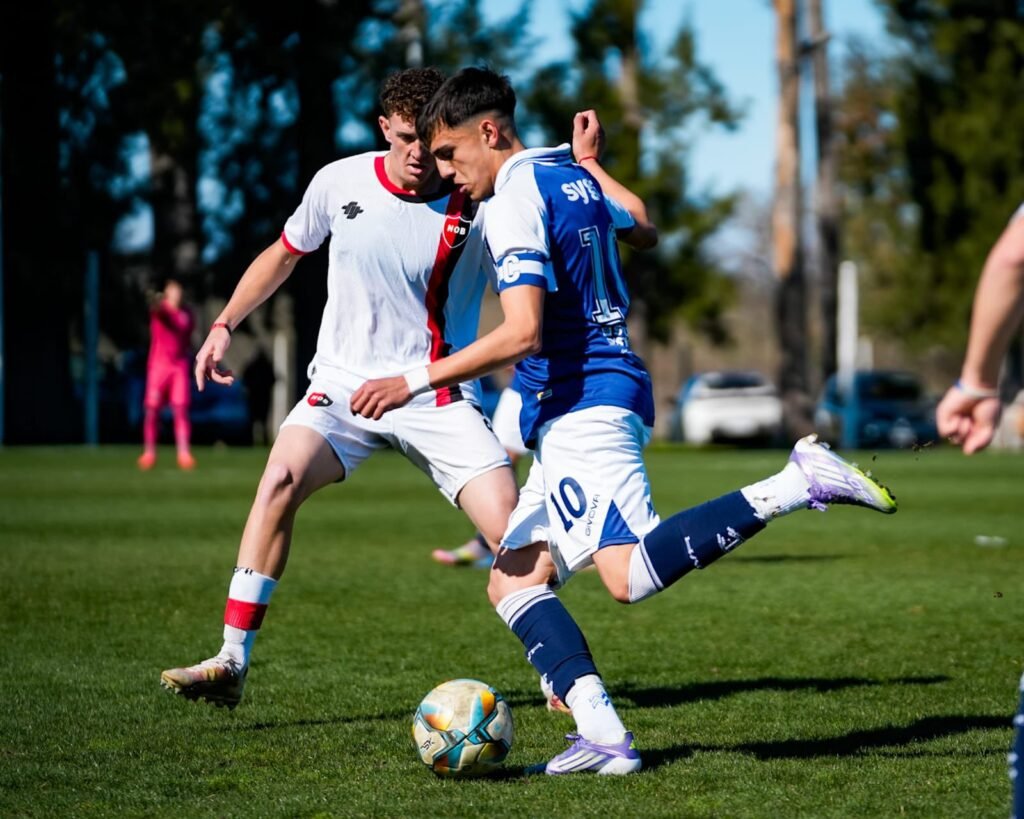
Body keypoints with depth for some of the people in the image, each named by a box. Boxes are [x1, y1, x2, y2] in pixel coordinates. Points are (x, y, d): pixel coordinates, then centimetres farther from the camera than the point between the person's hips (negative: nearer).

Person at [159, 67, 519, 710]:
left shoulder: (479, 207, -9)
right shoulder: (341, 182, -1)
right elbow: (284, 254, 17)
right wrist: (225, 325, 14)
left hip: (438, 396, -1)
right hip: (343, 385, 1)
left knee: (511, 525, -14)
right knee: (281, 480, -25)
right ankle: (232, 664, -20)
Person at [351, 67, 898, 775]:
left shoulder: (514, 200, -12)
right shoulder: (571, 178, 16)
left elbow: (521, 333, -22)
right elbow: (645, 231, 36)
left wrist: (412, 383, -20)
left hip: (583, 405, -10)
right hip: (579, 416, 10)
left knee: (631, 573, -26)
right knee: (513, 582, 6)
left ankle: (799, 484, -23)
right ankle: (602, 736, -9)